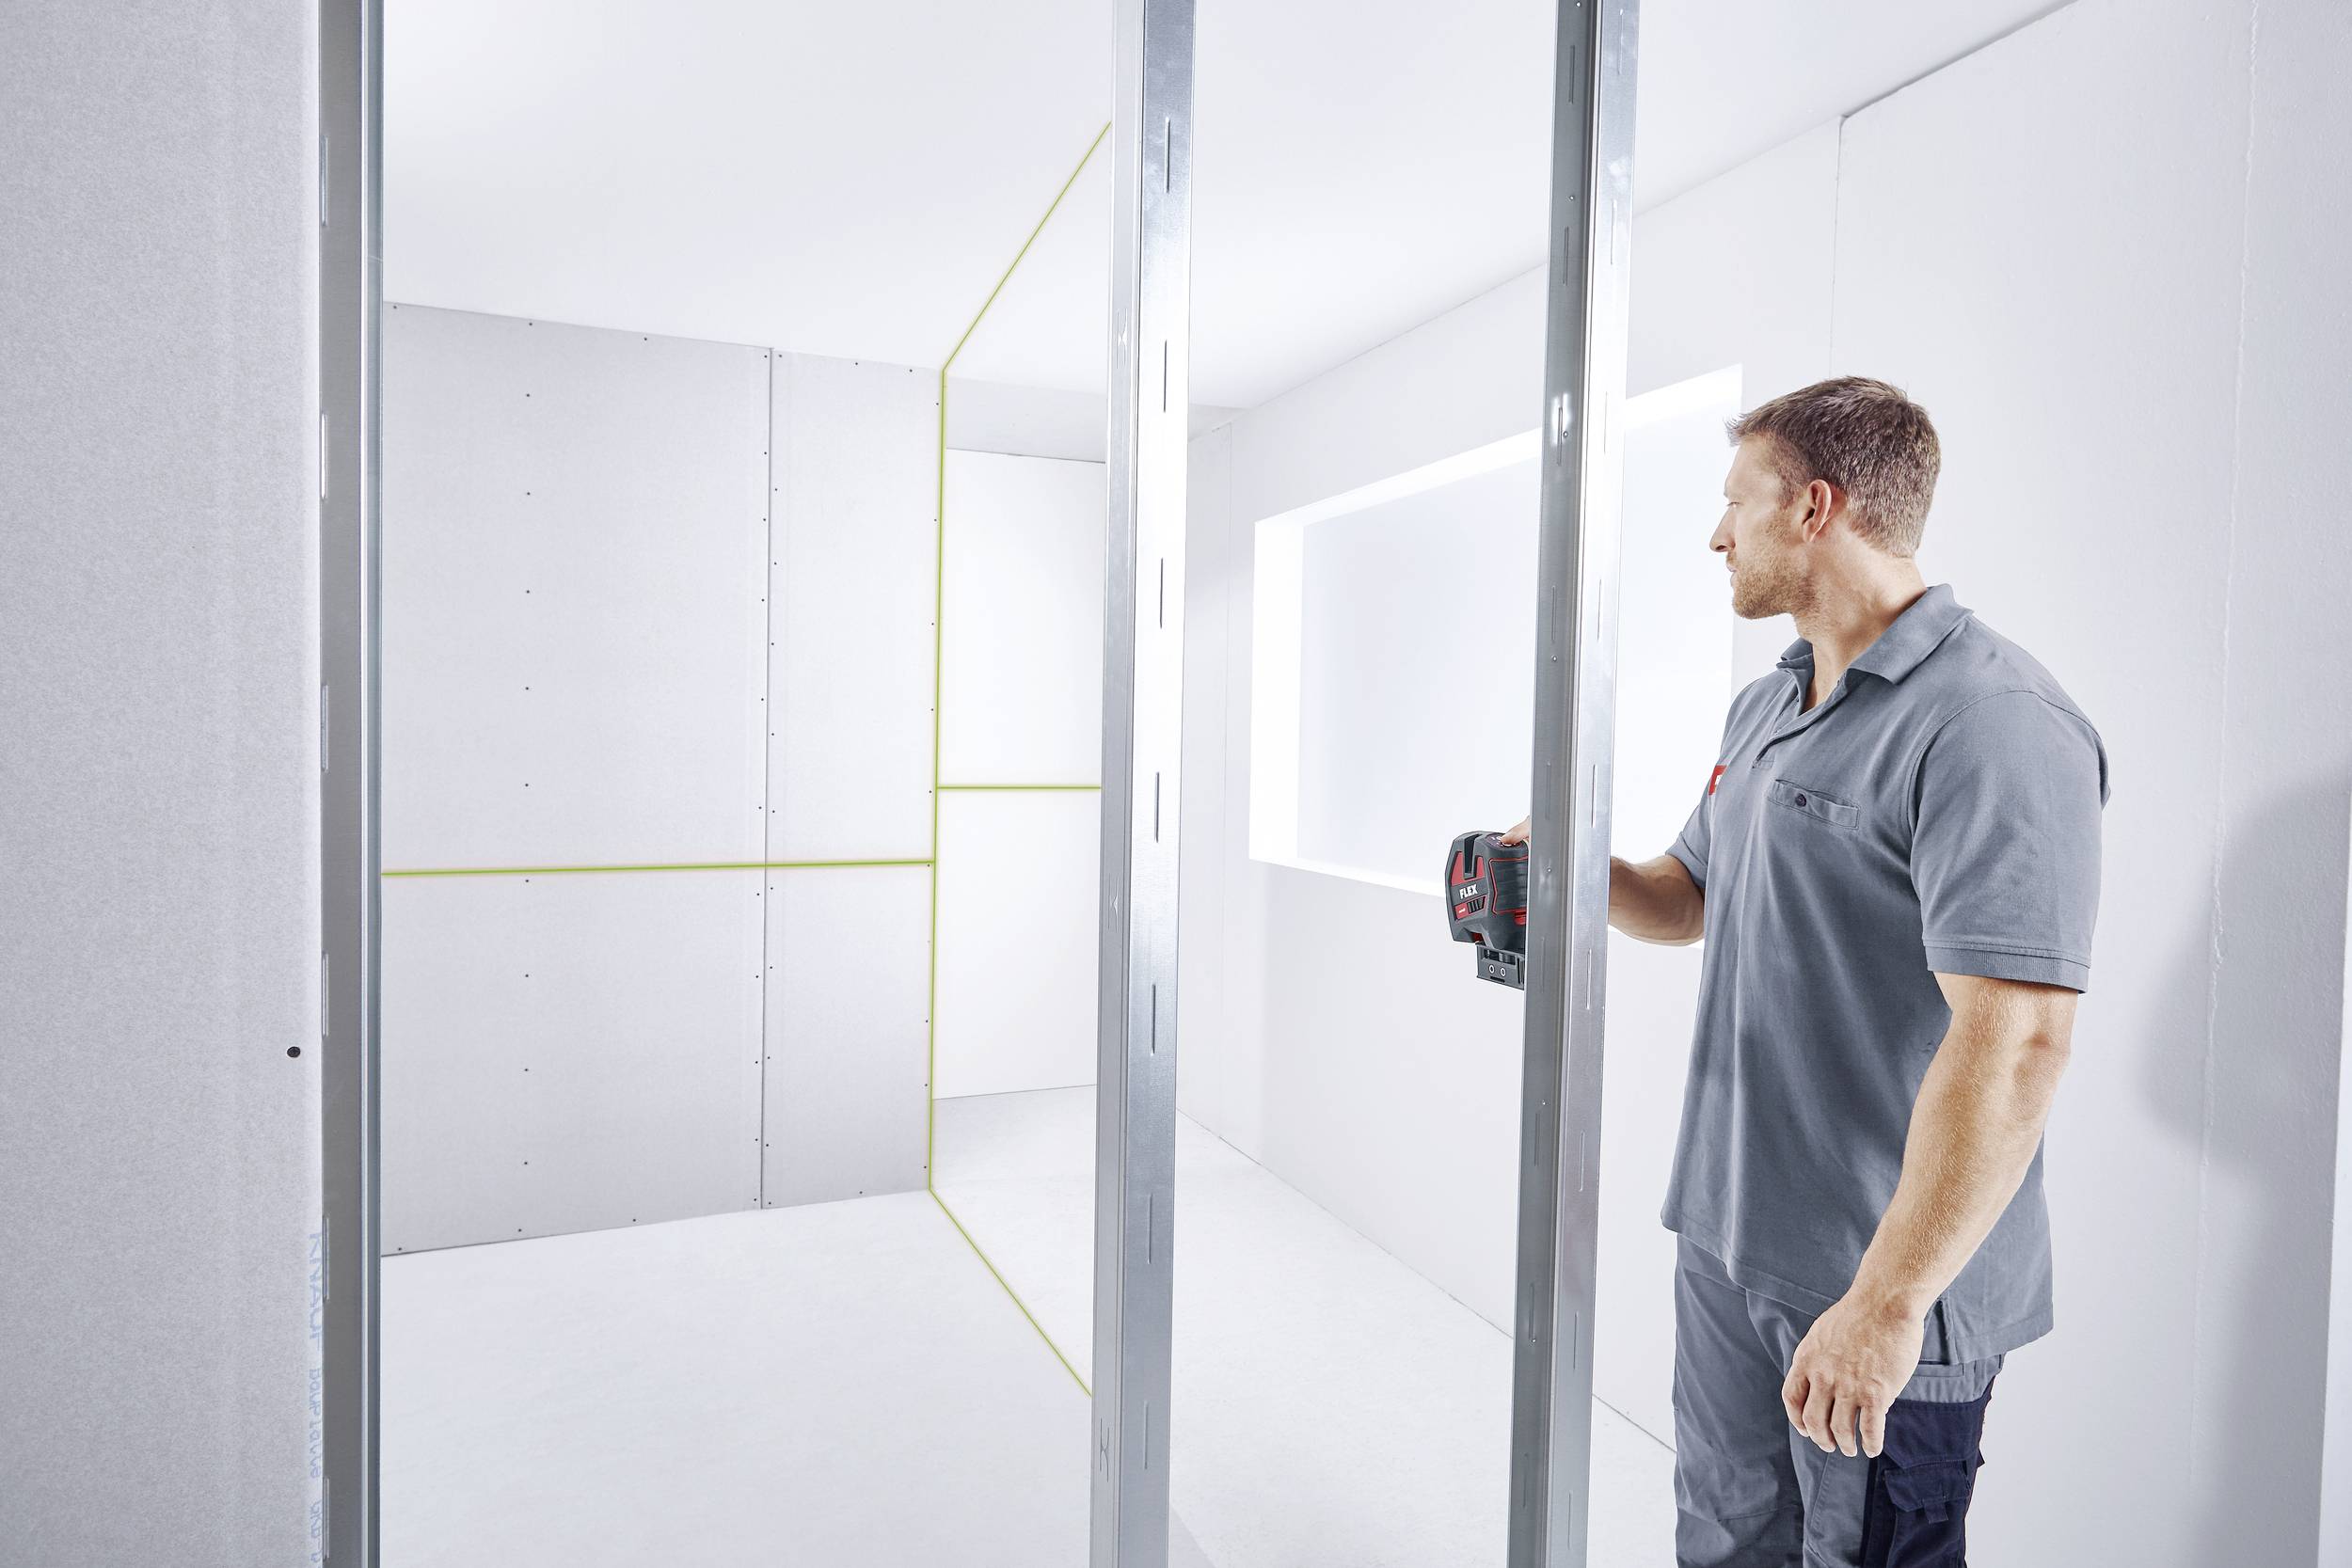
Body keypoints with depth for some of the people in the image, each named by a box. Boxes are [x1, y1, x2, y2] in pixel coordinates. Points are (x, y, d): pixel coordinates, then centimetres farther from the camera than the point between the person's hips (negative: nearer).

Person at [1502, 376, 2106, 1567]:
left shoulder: (1990, 724, -20)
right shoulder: (1763, 707, 9)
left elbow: (2014, 1042, -26)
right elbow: (1691, 899, 19)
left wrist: (1887, 1303, -26)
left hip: (1884, 1287, -8)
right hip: (1725, 1242, 8)